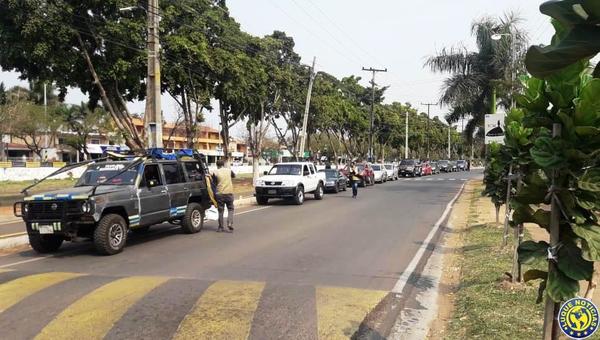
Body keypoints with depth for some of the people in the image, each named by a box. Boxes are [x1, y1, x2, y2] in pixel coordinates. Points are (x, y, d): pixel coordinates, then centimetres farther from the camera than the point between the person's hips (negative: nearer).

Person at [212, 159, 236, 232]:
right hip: (229, 193, 0)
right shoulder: (229, 170, 3)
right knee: (230, 209, 11)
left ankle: (221, 227, 12)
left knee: (220, 210, 9)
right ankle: (230, 224, -7)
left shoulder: (215, 172, -2)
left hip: (219, 193, 0)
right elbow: (234, 176, 23)